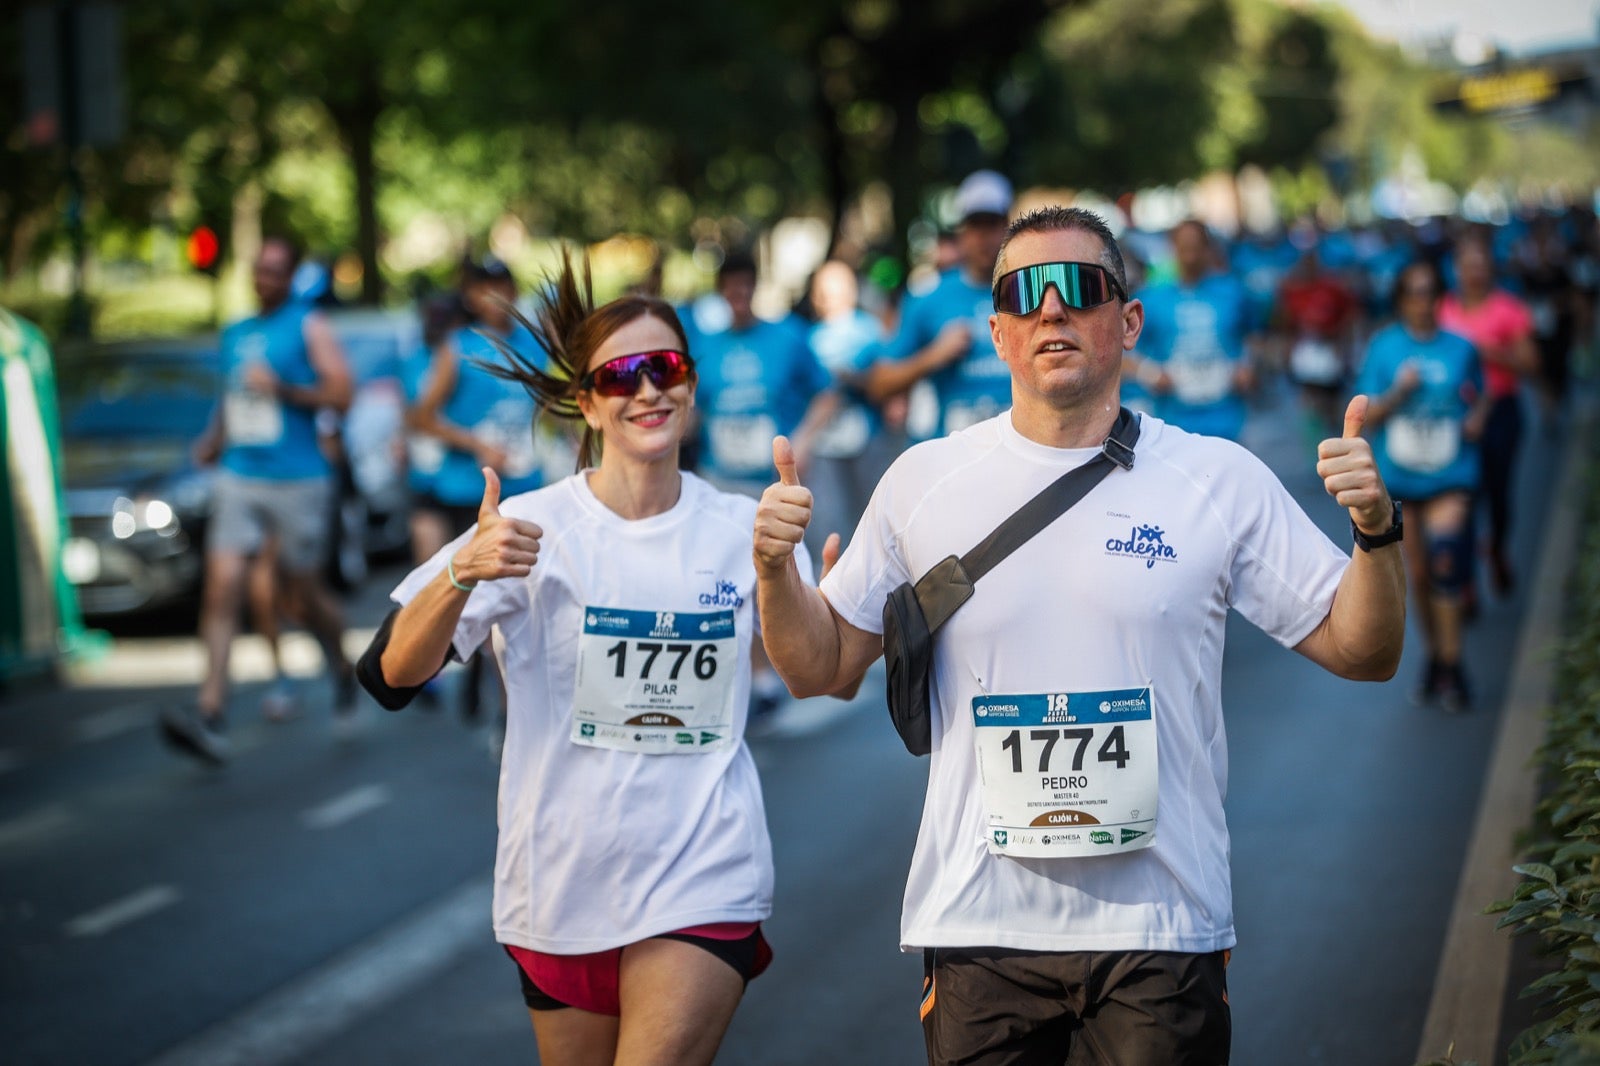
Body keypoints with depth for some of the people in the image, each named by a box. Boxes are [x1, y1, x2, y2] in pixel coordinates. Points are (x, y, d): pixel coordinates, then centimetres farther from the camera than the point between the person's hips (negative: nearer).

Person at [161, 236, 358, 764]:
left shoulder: (309, 328, -1)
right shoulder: (235, 334, 16)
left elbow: (341, 393, -9)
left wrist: (282, 388, -19)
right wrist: (213, 438, 10)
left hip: (298, 481, -4)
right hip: (239, 478, 4)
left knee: (305, 596, 7)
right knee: (221, 587, -12)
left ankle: (343, 673, 37)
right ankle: (210, 715, -19)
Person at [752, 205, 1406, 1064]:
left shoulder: (1220, 480, 2)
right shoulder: (923, 481, 5)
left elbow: (1361, 652, 3)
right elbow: (818, 666, 11)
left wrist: (1375, 531, -14)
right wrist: (776, 570, -8)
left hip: (1162, 932, -1)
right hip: (978, 927, 1)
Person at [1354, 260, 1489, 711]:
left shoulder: (1461, 348, 3)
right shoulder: (1383, 347, 1)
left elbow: (1481, 396, 17)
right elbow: (1367, 415, -1)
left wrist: (1477, 417, -4)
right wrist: (1399, 392, -17)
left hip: (1450, 477, -1)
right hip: (1398, 482, 1)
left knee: (1445, 563, -17)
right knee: (1417, 575, 7)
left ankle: (1452, 669, -12)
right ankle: (1434, 659, 25)